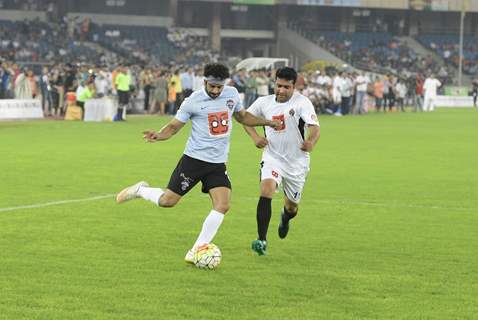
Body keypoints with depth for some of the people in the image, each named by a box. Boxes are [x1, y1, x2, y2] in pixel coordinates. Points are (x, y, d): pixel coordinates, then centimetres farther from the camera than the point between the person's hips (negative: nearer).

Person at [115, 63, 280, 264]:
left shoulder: (232, 94, 4)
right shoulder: (193, 101, -10)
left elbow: (243, 117, 24)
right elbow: (174, 126, -4)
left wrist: (268, 123, 16)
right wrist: (158, 136, -24)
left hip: (218, 164, 4)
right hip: (194, 159, -4)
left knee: (222, 206, -13)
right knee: (168, 201, -3)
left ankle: (196, 251, -4)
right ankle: (140, 190, 30)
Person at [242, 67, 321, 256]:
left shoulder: (302, 103, -16)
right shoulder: (264, 102, -4)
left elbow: (315, 127, -29)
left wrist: (311, 142, -52)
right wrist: (255, 136, -5)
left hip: (296, 162, -1)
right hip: (272, 157, 1)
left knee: (292, 206, 15)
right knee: (266, 190, -27)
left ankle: (285, 218, 55)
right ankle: (262, 240, -26)